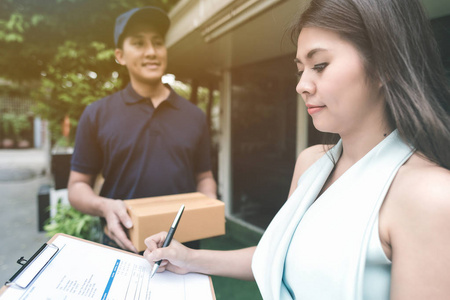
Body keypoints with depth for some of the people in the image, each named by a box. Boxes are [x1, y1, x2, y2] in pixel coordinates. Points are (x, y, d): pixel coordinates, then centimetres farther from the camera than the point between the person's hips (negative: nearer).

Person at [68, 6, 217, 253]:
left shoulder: (194, 116, 2)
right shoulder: (96, 115, -3)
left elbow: (204, 177, 9)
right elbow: (77, 185, 0)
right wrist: (104, 206, -20)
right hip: (123, 246, -1)